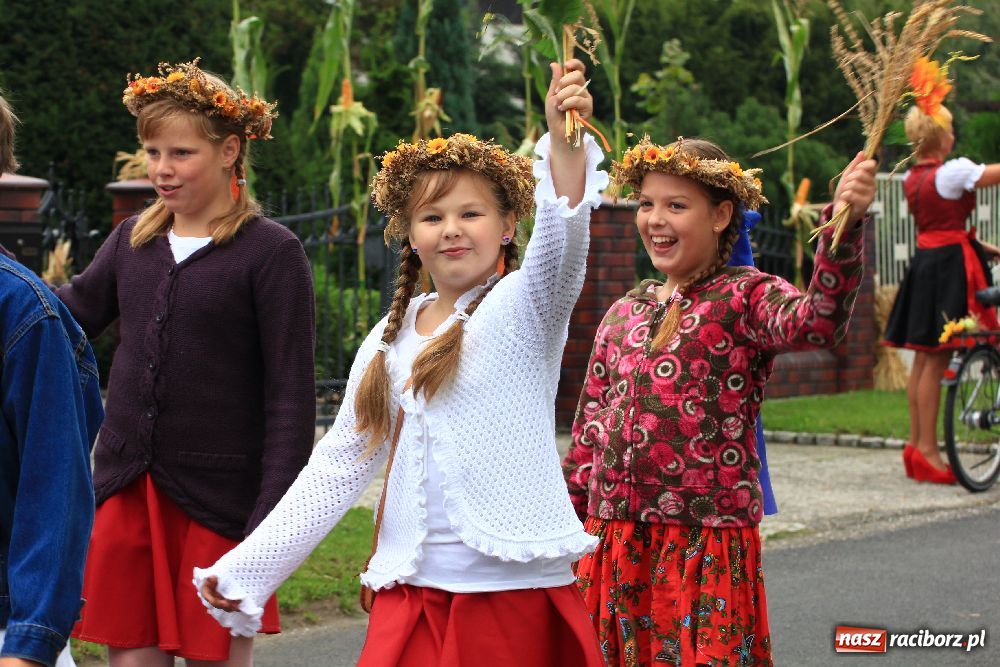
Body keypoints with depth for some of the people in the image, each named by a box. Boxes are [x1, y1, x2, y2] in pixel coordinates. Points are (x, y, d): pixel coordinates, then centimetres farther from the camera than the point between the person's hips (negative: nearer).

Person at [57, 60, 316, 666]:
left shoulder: (272, 252, -6)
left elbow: (291, 395, -9)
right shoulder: (132, 240, 12)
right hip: (124, 493, 5)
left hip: (217, 501, -5)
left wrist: (270, 524, -14)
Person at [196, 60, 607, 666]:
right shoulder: (388, 343, 12)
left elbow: (562, 242, -23)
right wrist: (246, 570, 11)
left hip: (514, 593, -4)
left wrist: (565, 139, -41)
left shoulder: (523, 309, -2)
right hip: (410, 594, 4)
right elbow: (339, 464, 15)